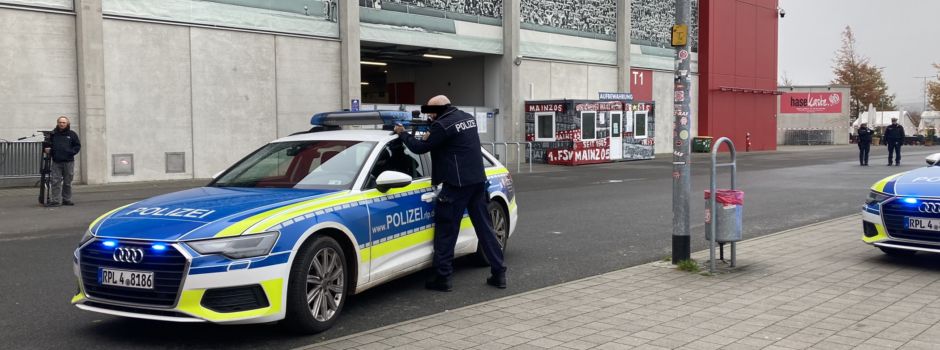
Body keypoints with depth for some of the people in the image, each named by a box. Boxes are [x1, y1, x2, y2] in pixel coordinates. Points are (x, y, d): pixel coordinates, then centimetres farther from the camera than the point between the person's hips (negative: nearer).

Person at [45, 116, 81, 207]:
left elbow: (77, 146, 4)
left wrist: (71, 152, -11)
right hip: (56, 162, 1)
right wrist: (48, 150, -4)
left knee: (67, 182, 7)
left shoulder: (72, 134, 5)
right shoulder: (53, 134, 9)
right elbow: (49, 145, 17)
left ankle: (67, 200, 15)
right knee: (55, 182, -4)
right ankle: (55, 201, -4)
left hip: (68, 162, -1)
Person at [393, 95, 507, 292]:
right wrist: (432, 135, 20)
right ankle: (499, 273, 11)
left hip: (457, 184, -8)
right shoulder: (468, 118, 13)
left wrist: (402, 134, 5)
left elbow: (420, 148, -9)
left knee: (446, 231, 0)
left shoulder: (443, 125, -13)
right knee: (484, 226, 10)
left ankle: (442, 277, 3)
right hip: (478, 180, 8)